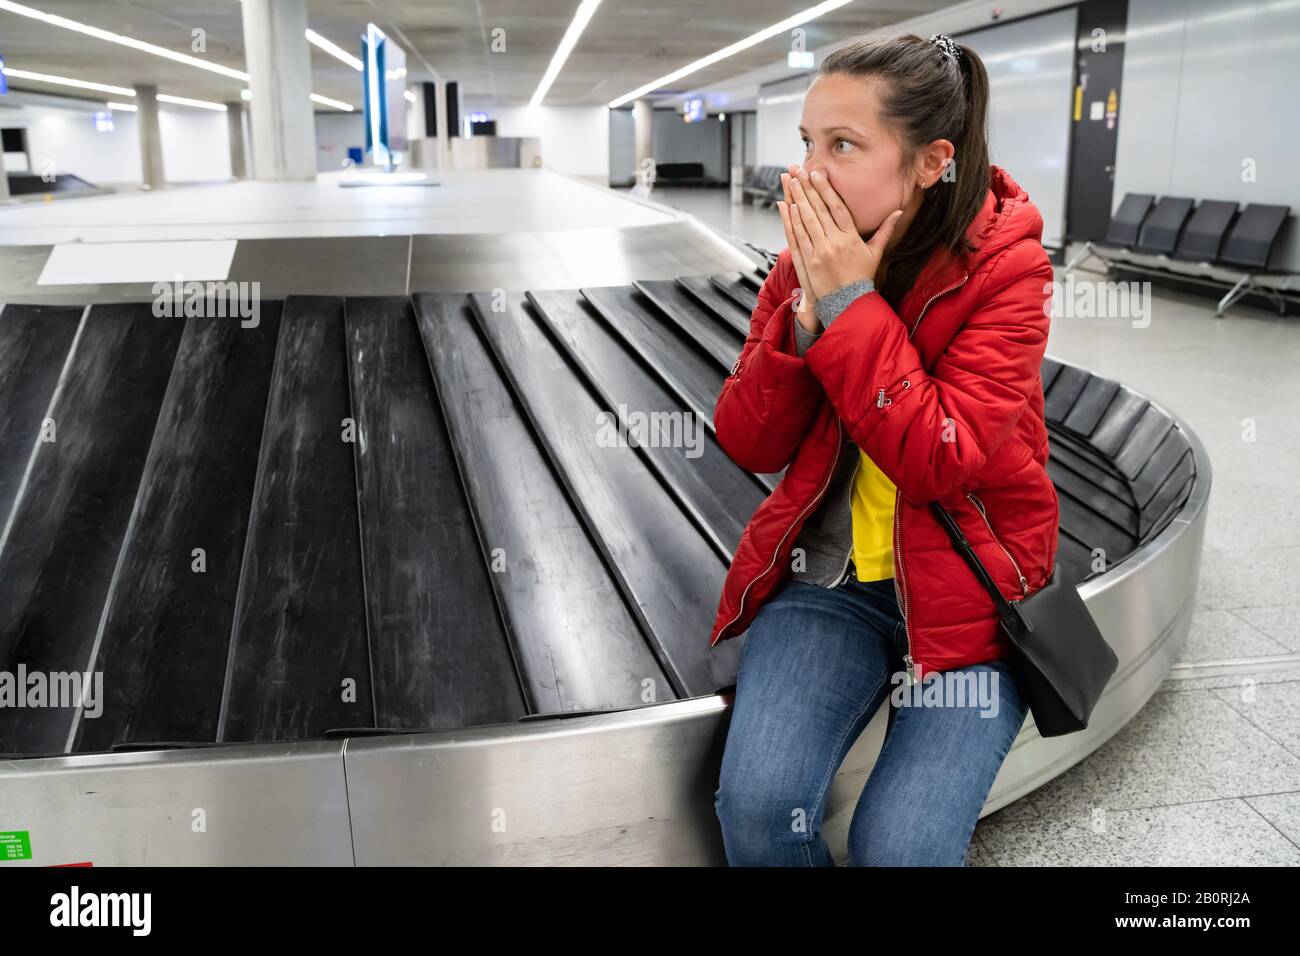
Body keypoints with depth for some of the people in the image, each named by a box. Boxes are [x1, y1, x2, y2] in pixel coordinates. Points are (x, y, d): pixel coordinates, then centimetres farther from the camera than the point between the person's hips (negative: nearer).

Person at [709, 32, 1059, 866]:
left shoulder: (1005, 267, -13)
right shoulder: (810, 262, -1)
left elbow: (939, 462, -24)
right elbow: (749, 446, -5)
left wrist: (850, 306, -24)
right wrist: (807, 310, -19)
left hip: (965, 595, -3)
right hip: (827, 578, 3)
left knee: (896, 849, -17)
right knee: (756, 805, -17)